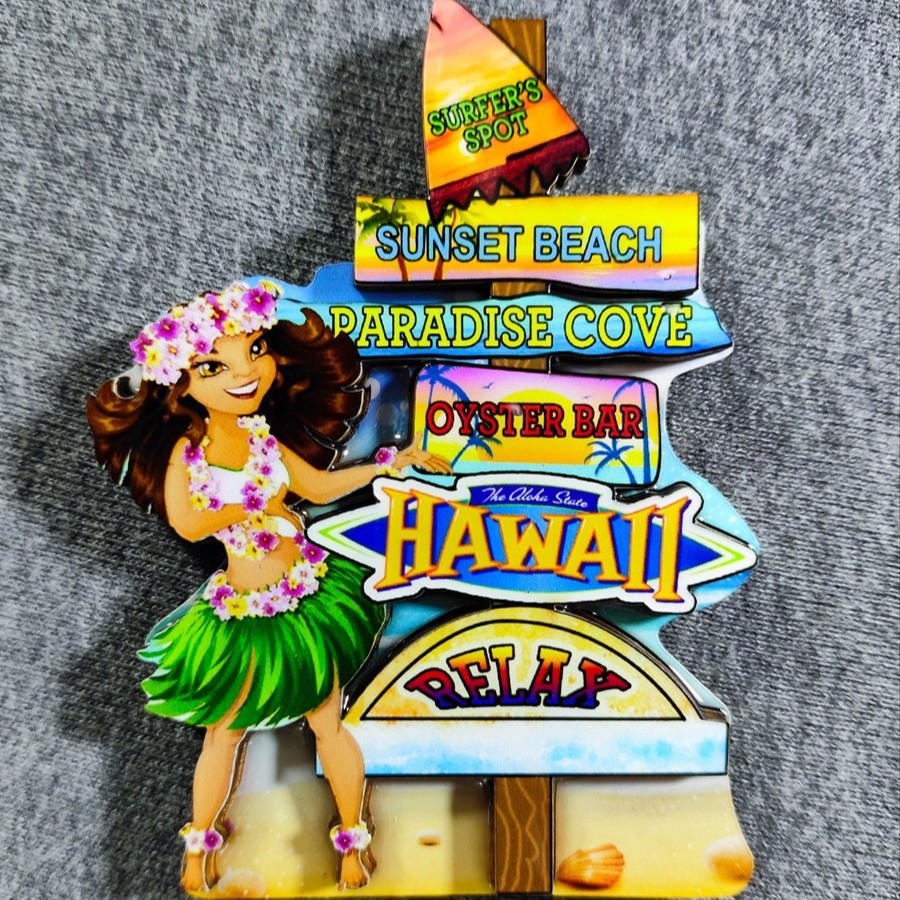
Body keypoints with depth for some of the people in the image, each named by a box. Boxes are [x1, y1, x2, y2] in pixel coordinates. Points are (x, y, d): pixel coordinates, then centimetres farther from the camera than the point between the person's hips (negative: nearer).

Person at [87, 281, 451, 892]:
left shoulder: (265, 437, -3)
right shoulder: (186, 450, -11)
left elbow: (320, 486, 6)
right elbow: (186, 523, -21)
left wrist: (389, 463, 3)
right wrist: (259, 502, -18)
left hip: (309, 596, 2)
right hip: (243, 612, -2)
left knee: (328, 722, 12)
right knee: (225, 730, 17)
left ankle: (354, 836, 35)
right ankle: (201, 841, 45)